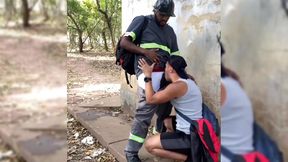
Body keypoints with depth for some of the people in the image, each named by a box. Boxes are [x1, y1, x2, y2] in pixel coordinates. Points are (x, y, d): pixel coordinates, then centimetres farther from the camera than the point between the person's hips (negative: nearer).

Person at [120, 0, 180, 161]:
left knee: (164, 112, 11)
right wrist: (145, 51, -13)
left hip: (165, 74, 7)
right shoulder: (142, 21, 7)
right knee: (145, 112, -10)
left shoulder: (170, 31, 24)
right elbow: (124, 42, -1)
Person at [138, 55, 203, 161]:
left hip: (190, 136, -9)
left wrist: (147, 75, -5)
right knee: (167, 121, 30)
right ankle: (190, 151, 13)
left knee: (149, 145, -2)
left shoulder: (176, 86, -20)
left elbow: (150, 99, -12)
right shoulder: (188, 81, 9)